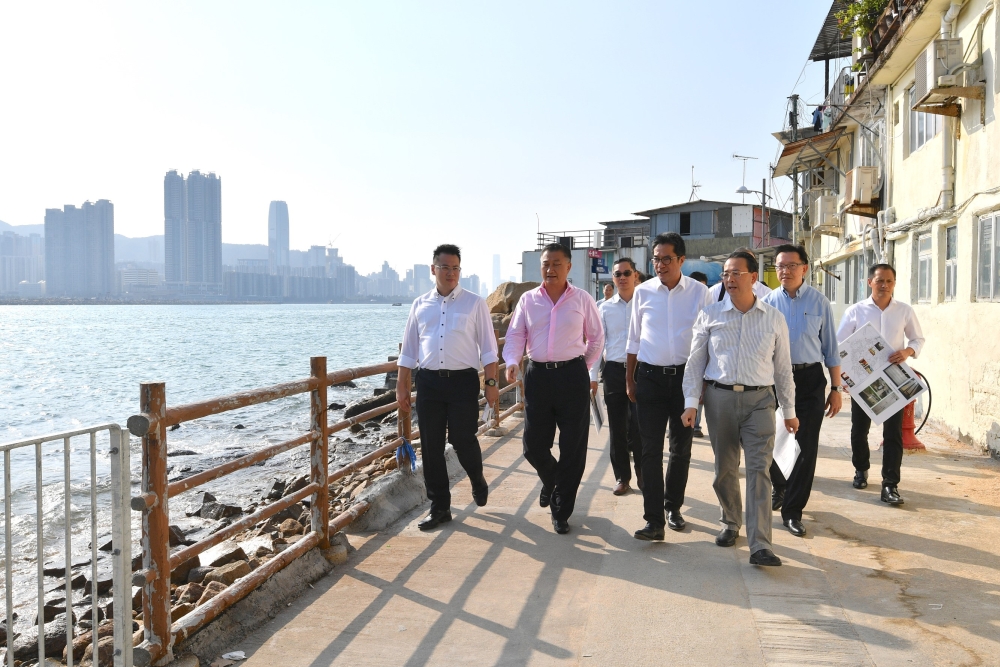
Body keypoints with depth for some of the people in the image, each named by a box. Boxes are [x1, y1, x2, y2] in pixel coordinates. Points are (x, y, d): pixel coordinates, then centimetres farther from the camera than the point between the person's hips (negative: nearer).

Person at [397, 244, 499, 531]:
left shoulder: (475, 303, 2)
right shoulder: (420, 305, 10)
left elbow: (487, 347, 2)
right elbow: (408, 349, 14)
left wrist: (491, 383, -5)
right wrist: (402, 386, 10)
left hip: (463, 381, -3)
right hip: (428, 381, 3)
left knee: (463, 440, -3)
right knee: (431, 447, 5)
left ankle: (478, 481, 31)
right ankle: (439, 507, 18)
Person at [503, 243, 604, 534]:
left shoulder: (582, 299, 0)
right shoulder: (528, 300, 5)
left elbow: (596, 338, 10)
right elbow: (515, 335, 3)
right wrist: (511, 362, -14)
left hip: (572, 376, -2)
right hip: (538, 376, 2)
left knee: (572, 448, 2)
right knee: (533, 445, 6)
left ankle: (561, 511, 17)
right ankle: (550, 480, 41)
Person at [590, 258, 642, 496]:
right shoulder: (605, 308, 7)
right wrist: (592, 376, 4)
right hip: (614, 370, 2)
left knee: (638, 426, -3)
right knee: (617, 427, 8)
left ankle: (642, 474, 19)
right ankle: (622, 476, 21)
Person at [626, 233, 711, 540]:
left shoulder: (699, 292, -2)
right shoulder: (643, 291, 1)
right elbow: (634, 339, 9)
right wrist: (629, 379, 9)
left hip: (685, 376, 0)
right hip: (650, 377, 0)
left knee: (681, 447, 13)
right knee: (650, 449, -3)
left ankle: (673, 506, 31)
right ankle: (654, 520, 1)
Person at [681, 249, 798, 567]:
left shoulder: (774, 319, 5)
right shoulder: (710, 315, 4)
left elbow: (783, 367, 10)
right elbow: (695, 361, 5)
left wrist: (789, 411, 11)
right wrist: (691, 403, -2)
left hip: (759, 399, -1)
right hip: (719, 397, 1)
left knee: (759, 469, -9)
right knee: (725, 469, 11)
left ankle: (760, 546, -11)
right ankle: (730, 523, 33)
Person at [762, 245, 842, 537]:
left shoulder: (819, 302, 0)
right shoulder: (768, 302, 2)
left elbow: (830, 347, 3)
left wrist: (836, 388, 2)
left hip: (810, 380, -1)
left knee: (806, 446, 1)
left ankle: (792, 512, 14)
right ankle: (780, 486, 40)